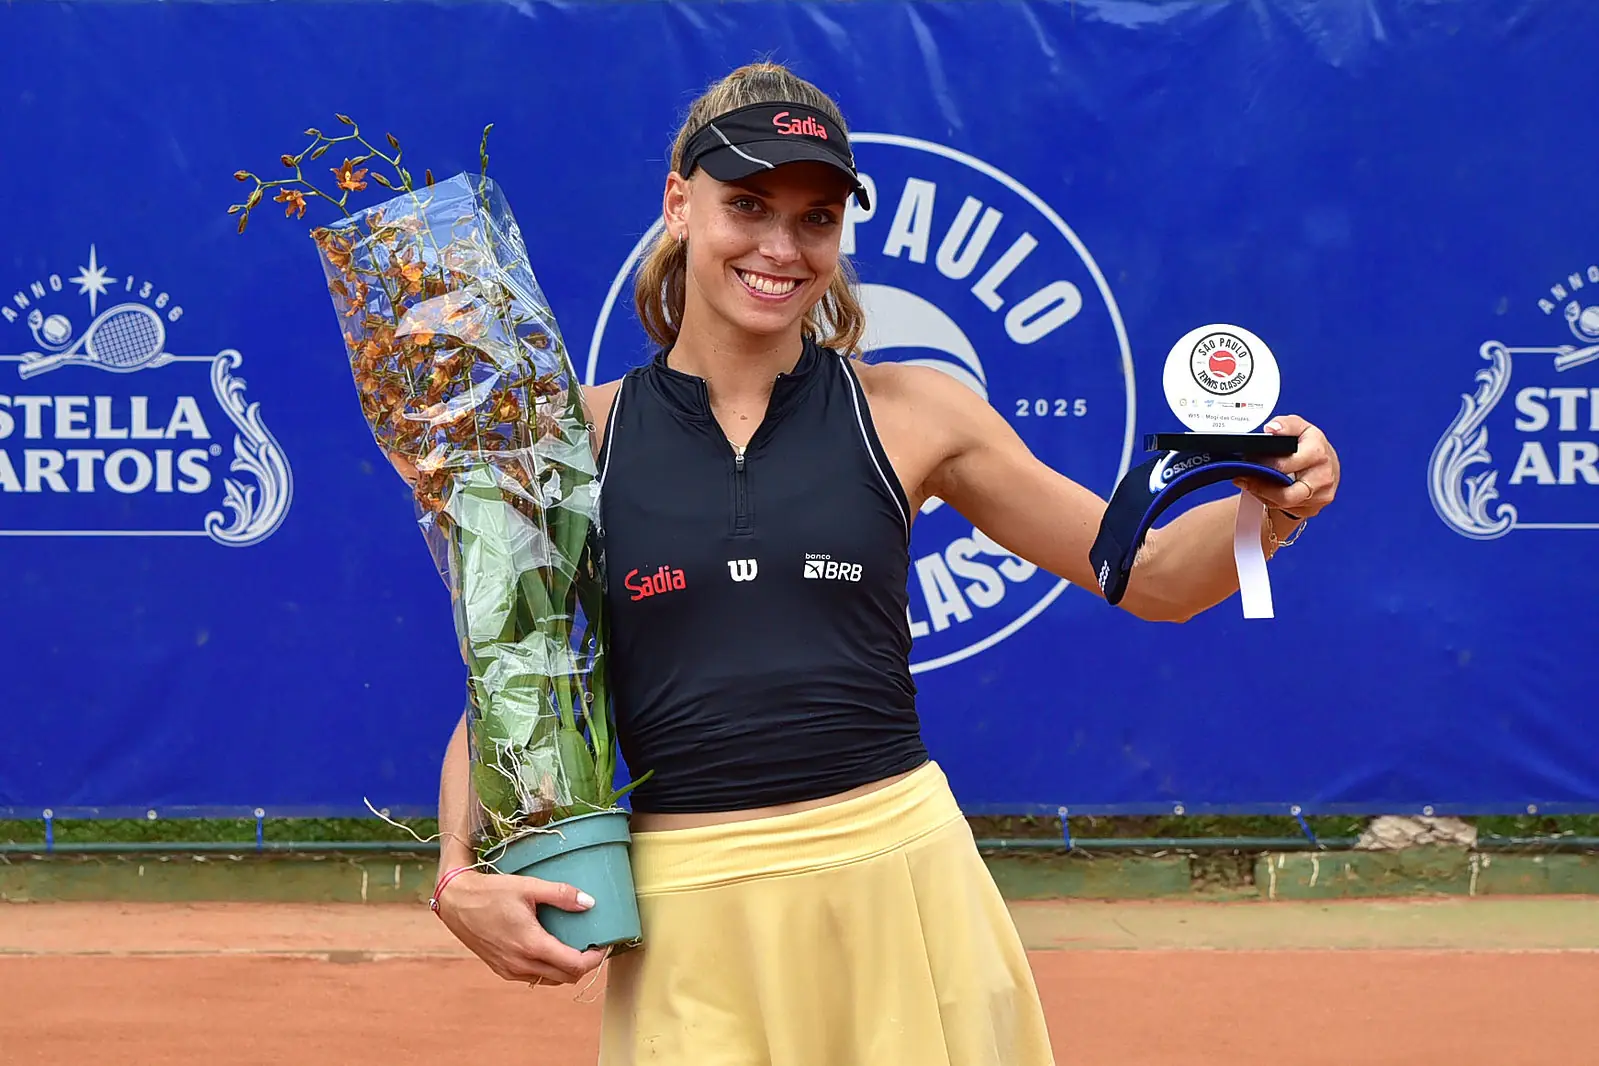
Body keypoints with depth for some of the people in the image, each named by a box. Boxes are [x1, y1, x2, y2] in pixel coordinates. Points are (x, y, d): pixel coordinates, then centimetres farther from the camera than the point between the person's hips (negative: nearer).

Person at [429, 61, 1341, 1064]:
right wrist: (462, 876, -10)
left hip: (902, 884, 1)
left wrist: (1267, 507, -13)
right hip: (690, 914, 0)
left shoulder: (908, 412, 4)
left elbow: (1152, 574, 8)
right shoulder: (579, 436, 2)